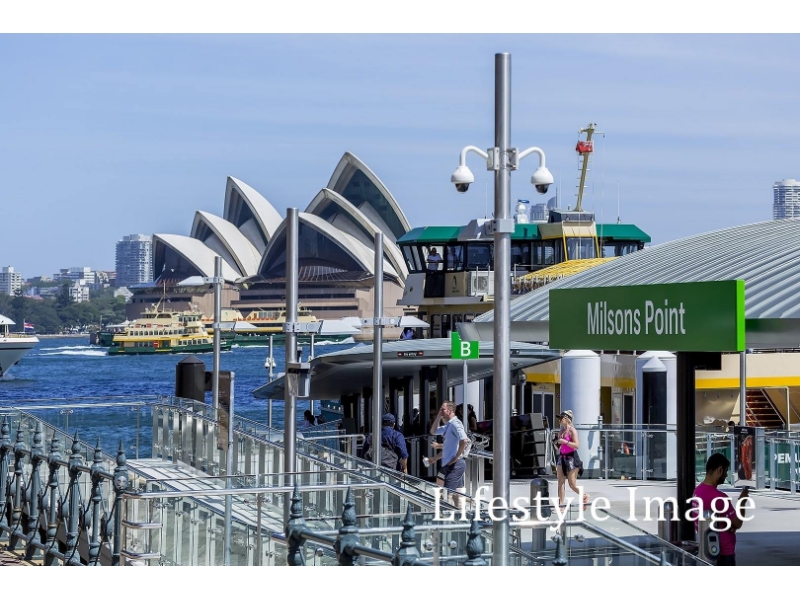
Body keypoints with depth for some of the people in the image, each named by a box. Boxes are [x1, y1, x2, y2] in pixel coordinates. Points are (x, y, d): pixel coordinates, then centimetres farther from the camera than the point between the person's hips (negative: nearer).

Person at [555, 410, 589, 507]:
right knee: (561, 483, -2)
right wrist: (557, 443, -1)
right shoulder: (561, 432, 12)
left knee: (572, 484, -1)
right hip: (562, 457, 7)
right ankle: (561, 504, -2)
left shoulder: (572, 431, -9)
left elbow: (577, 445, -18)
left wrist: (564, 441, -23)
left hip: (571, 458, -7)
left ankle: (585, 496, 24)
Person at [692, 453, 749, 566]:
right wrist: (742, 501, 2)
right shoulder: (719, 497, -24)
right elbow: (737, 523, -12)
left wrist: (728, 525, -1)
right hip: (723, 552, -9)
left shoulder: (697, 491, 4)